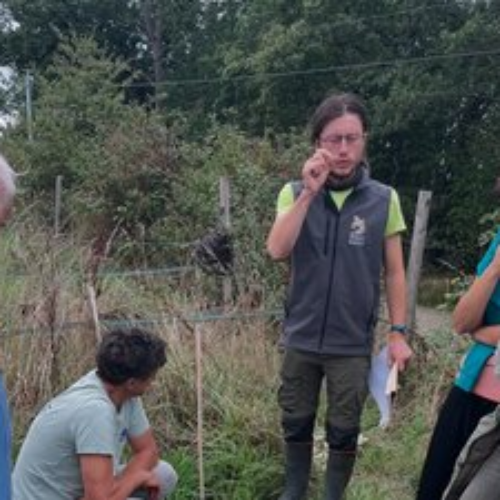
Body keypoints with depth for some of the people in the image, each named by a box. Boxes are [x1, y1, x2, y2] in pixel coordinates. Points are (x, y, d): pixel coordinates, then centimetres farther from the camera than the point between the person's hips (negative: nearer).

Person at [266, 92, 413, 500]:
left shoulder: (384, 199, -6)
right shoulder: (296, 193, -4)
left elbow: (394, 272, 0)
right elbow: (277, 251, -20)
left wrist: (399, 332, -3)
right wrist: (310, 192, -25)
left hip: (353, 343, -1)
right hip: (301, 337, 1)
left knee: (344, 431, 11)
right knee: (296, 424, 16)